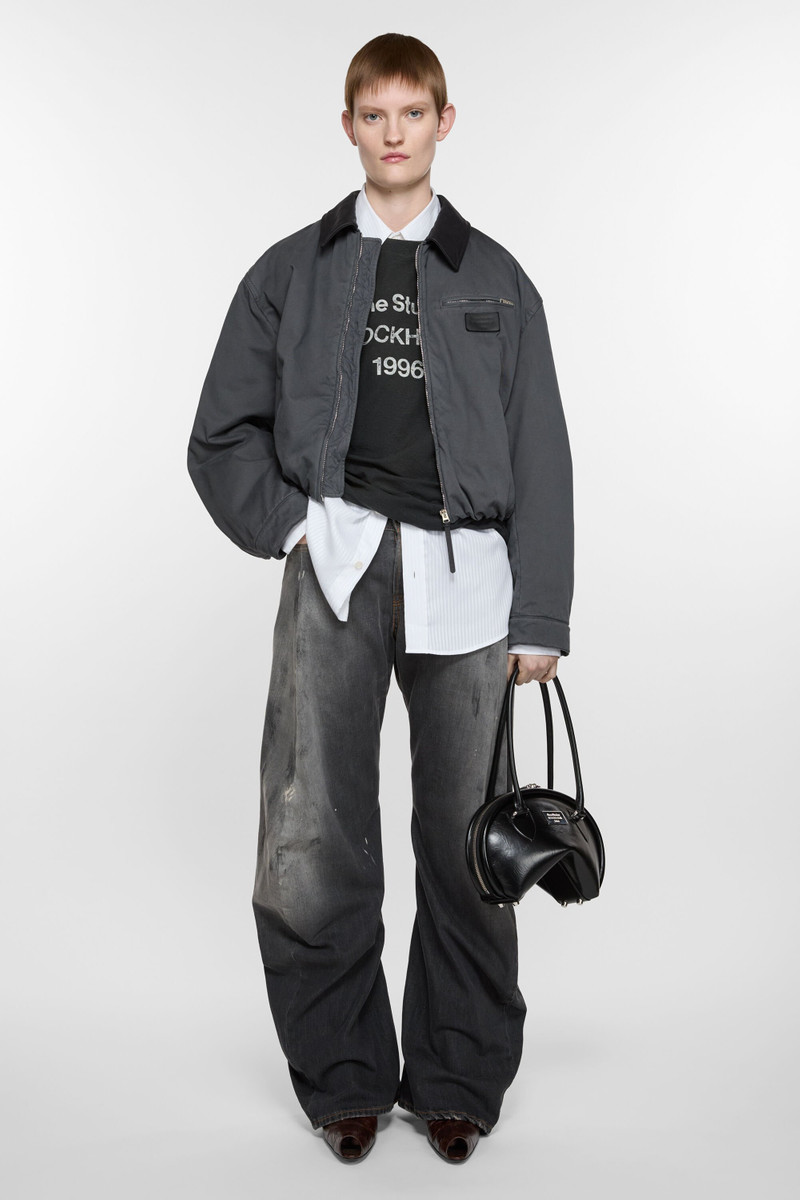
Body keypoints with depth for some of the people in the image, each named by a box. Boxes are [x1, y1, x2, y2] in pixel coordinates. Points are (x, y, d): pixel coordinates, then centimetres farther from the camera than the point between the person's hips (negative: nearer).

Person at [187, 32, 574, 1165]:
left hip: (463, 571, 1)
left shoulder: (495, 280, 12)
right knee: (310, 846, -5)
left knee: (465, 837, 4)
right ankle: (343, 1077, 14)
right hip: (336, 564, 0)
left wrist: (540, 617, 3)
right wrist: (288, 523, -2)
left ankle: (458, 1080, 20)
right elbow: (223, 435, 14)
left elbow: (541, 457, 9)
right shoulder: (291, 272, 12)